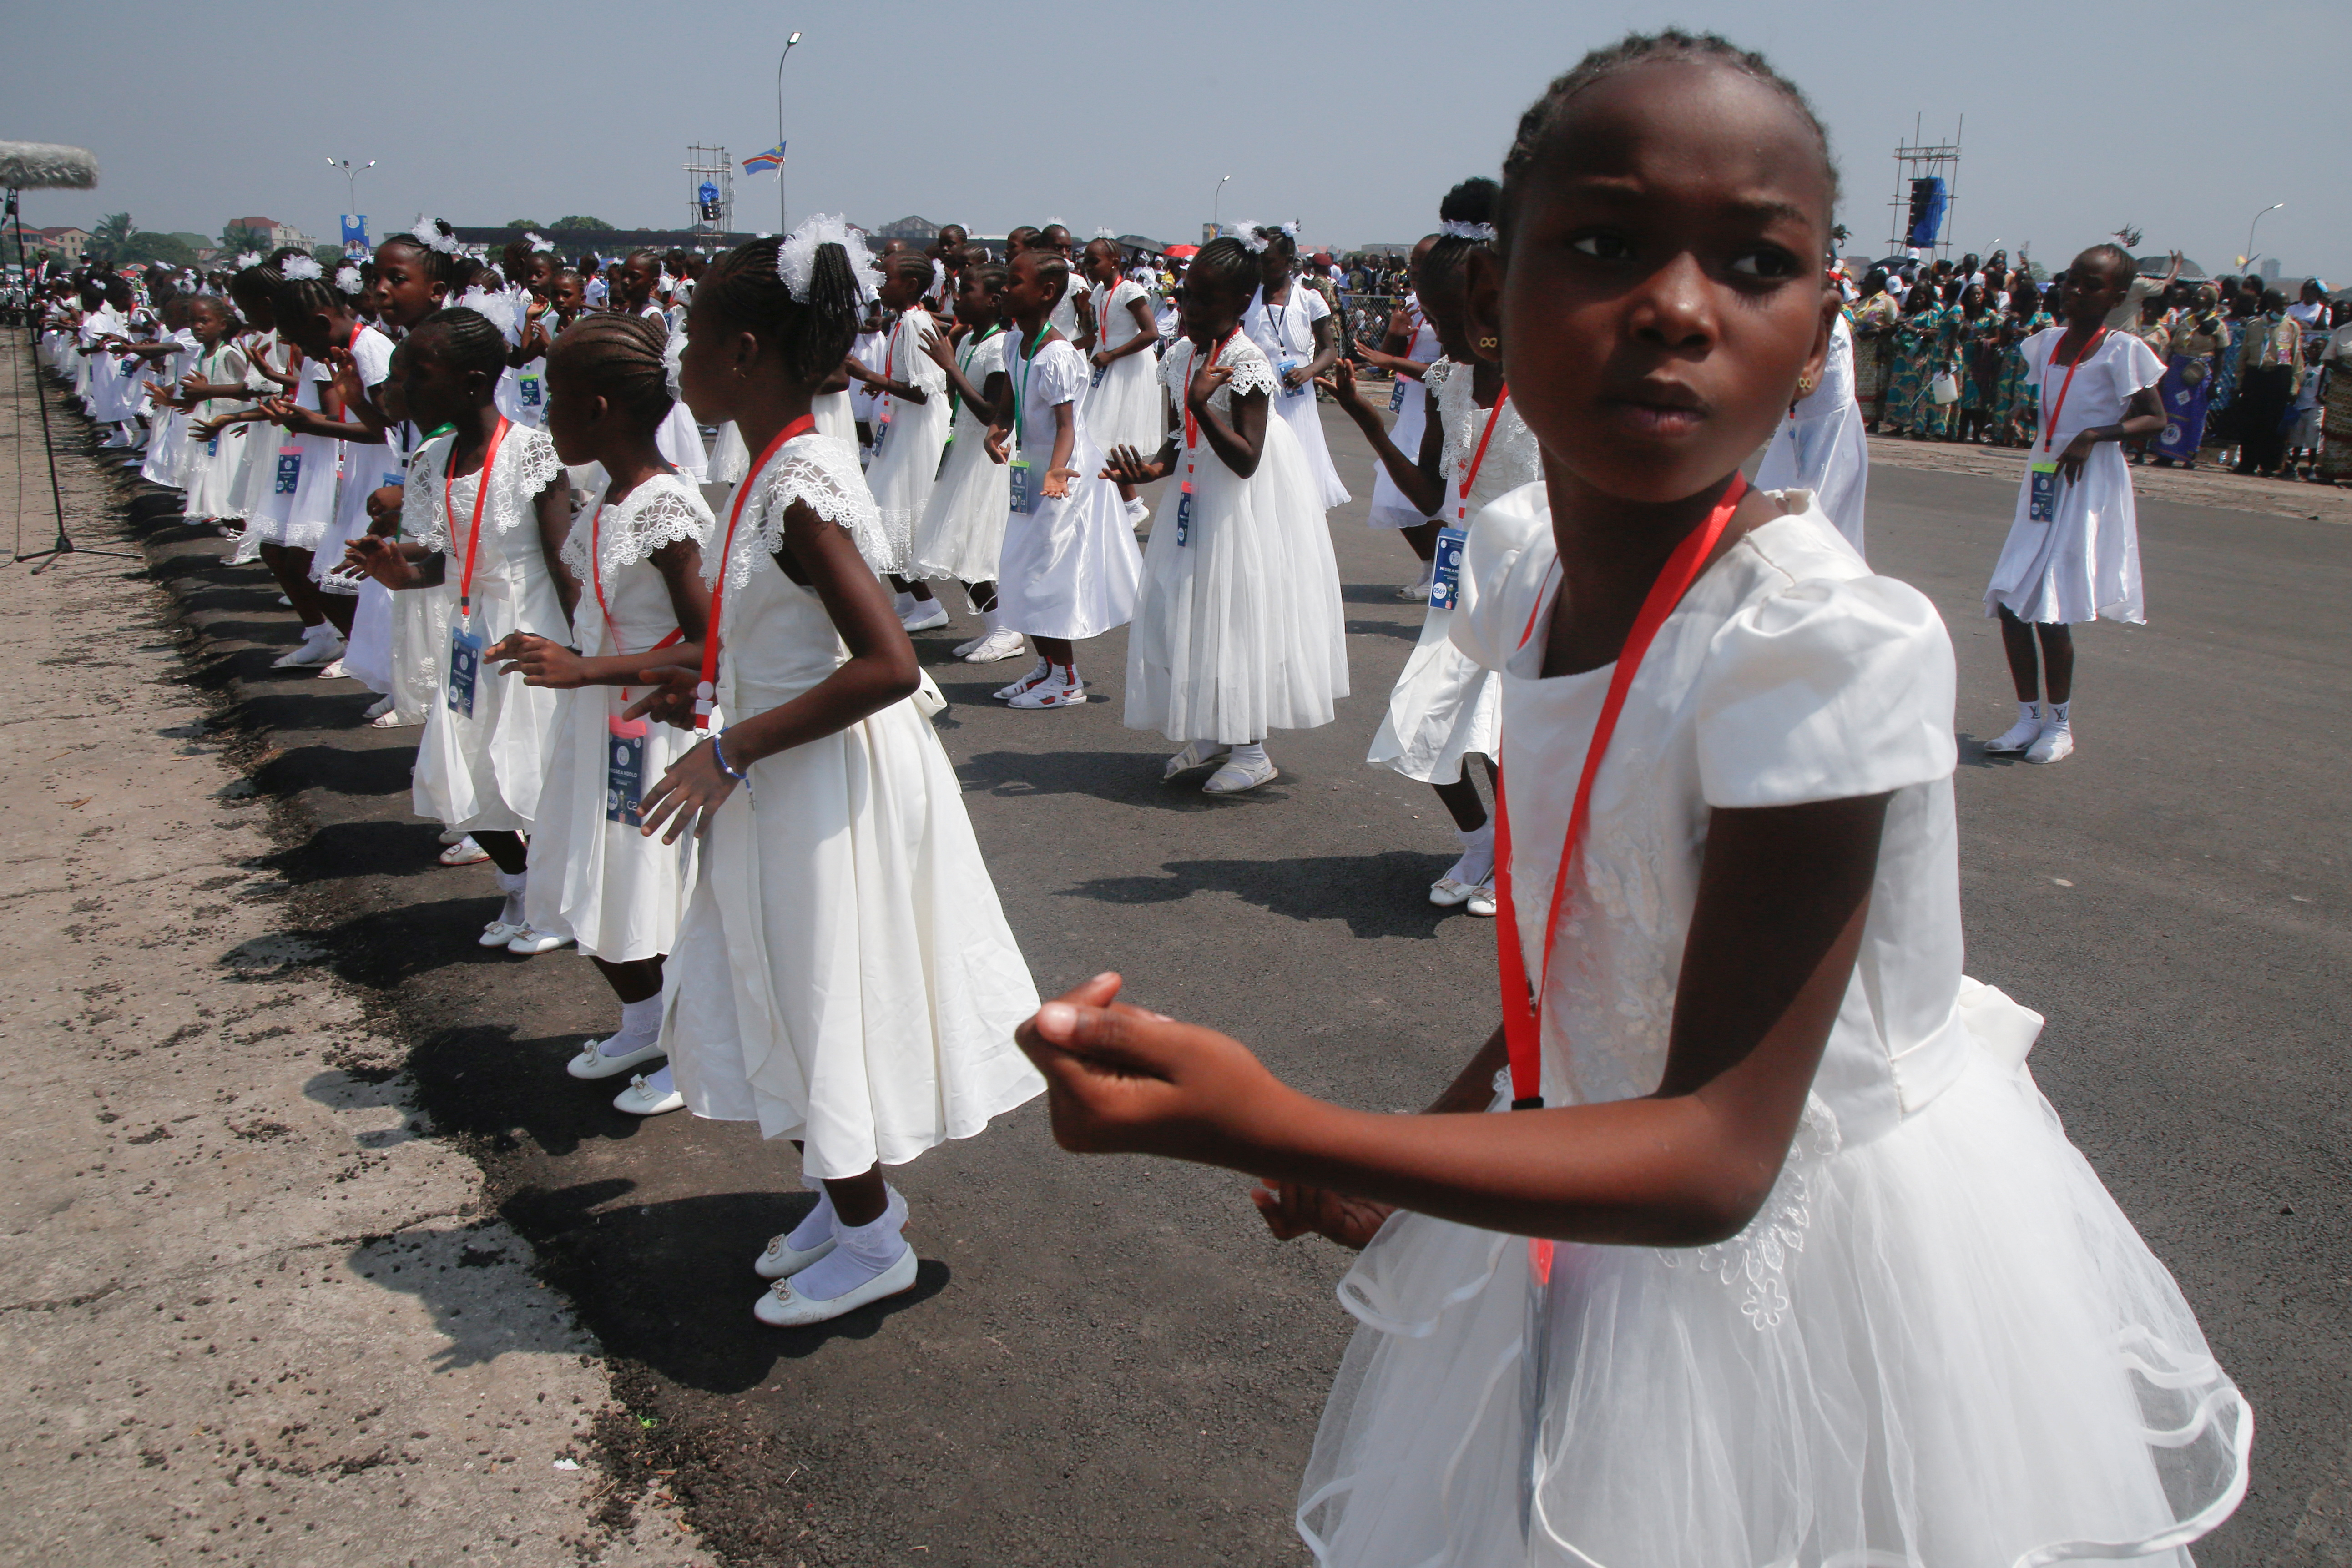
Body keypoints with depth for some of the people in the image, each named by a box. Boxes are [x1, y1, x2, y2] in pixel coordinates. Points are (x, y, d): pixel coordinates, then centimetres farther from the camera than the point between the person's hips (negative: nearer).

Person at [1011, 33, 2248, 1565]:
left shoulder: (1826, 644, -30)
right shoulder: (1536, 576, -7)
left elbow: (1717, 1157, -31)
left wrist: (1261, 1124, -42)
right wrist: (1424, 1141, 3)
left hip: (1800, 1254, -6)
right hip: (1606, 1240, 6)